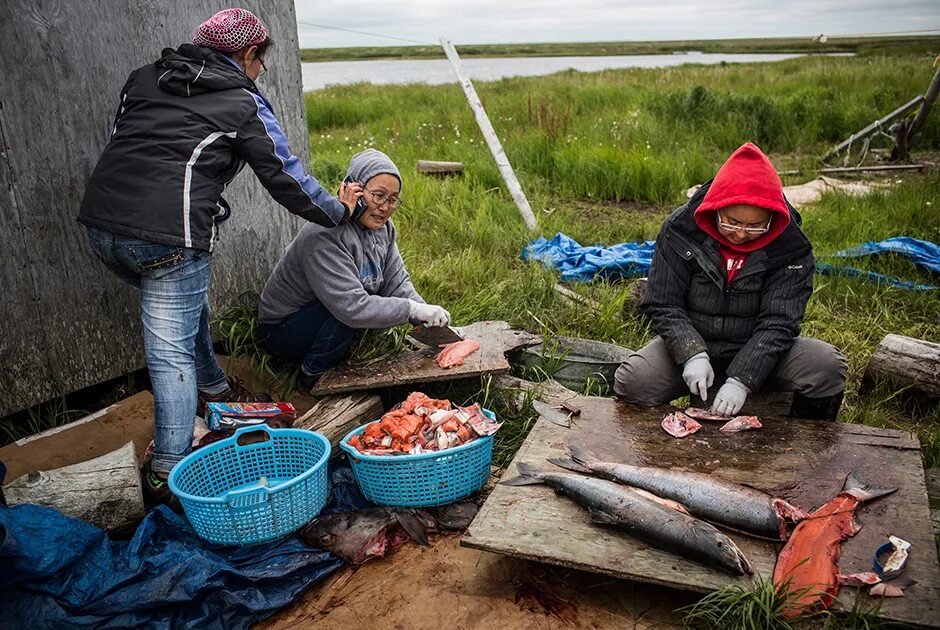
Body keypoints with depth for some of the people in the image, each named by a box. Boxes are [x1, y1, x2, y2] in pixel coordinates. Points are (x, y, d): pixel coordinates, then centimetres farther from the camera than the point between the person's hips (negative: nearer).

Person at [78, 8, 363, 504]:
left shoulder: (143, 78, 19)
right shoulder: (244, 103, 4)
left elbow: (117, 141, 24)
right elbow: (285, 176, 7)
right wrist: (337, 211, 22)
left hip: (100, 221, 7)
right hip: (170, 236, -7)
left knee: (185, 307, 29)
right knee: (172, 354, 0)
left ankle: (214, 388, 47)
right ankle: (167, 474, 3)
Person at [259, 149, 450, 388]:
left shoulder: (381, 227, -4)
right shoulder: (325, 236, -31)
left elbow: (397, 283, -6)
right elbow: (351, 307, -37)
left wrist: (428, 318, -22)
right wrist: (414, 309, -34)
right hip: (283, 331, -8)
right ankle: (313, 373, -10)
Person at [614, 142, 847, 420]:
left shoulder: (792, 248, -12)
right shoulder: (681, 230, -12)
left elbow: (778, 323, -16)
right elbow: (663, 305, -10)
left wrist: (741, 380, -27)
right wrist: (693, 355, -25)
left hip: (757, 351, 1)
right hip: (692, 343, -1)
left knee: (828, 366, -23)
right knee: (631, 381, -27)